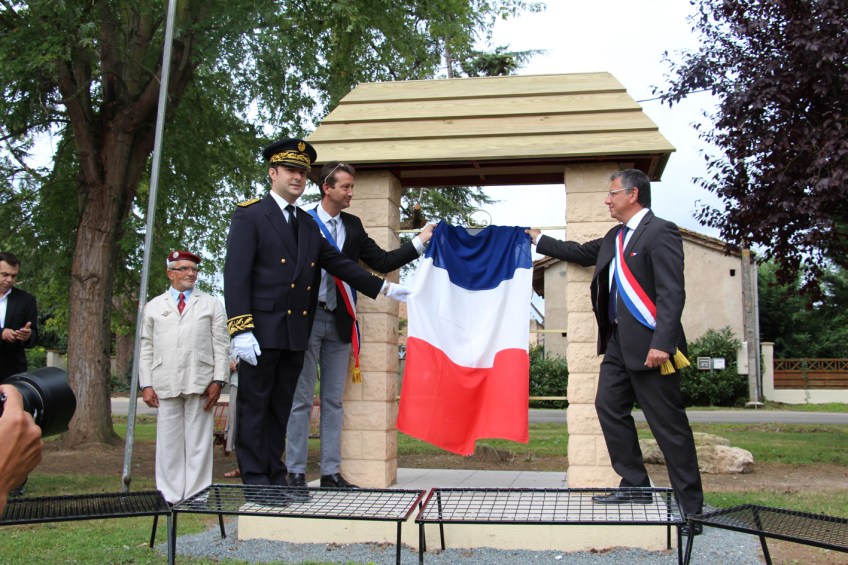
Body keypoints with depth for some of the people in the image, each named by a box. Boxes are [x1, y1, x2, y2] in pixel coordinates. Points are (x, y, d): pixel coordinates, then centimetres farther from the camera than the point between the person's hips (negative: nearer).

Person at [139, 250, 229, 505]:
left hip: (200, 384, -1)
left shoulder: (211, 304, 12)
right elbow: (146, 348, 12)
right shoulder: (154, 307, 16)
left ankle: (195, 496, 7)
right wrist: (146, 384, 2)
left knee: (198, 441, 1)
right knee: (169, 441, 3)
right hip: (165, 385, 1)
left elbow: (221, 345, 6)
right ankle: (170, 496, 10)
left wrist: (218, 380, -5)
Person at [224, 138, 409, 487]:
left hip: (296, 332, 7)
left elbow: (339, 264, 19)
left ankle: (275, 477, 19)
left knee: (281, 406, 11)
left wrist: (385, 288, 15)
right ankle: (254, 480, 8)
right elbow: (236, 275, -11)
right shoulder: (249, 215, -3)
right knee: (254, 405, 0)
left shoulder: (308, 224, 17)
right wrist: (240, 330, -18)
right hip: (262, 329, -6)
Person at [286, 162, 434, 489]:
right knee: (301, 398, 2)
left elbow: (383, 262, 8)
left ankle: (331, 471, 16)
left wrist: (420, 241, 1)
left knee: (334, 400, 9)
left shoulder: (353, 226, 11)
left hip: (339, 322, 5)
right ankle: (296, 472, 10)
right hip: (308, 319, -5)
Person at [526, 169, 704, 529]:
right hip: (617, 341, 10)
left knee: (668, 423, -3)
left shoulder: (660, 232, -11)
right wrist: (539, 240, 35)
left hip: (648, 344, -9)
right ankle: (635, 486, 22)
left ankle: (690, 504, 7)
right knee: (609, 407, 11)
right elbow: (583, 253, 32)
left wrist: (661, 343, -26)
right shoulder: (615, 237, 16)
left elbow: (672, 293, -19)